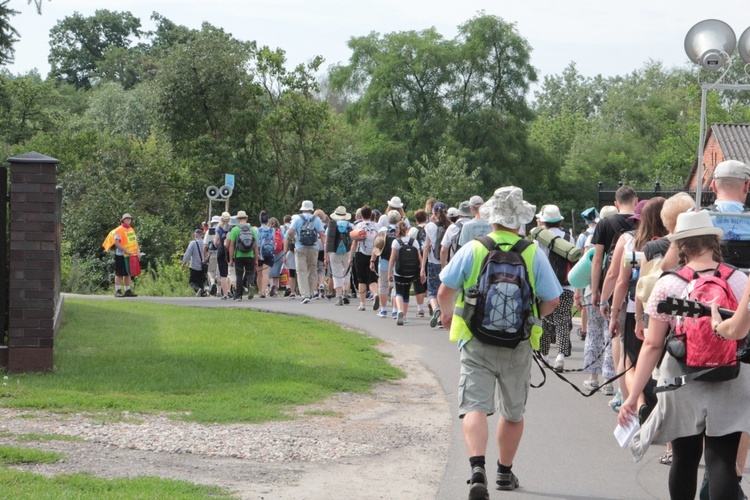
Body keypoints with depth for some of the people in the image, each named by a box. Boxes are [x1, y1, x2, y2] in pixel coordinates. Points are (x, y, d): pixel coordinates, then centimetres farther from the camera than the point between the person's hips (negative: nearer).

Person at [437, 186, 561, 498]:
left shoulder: (472, 250, -6)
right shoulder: (534, 253, -4)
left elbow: (445, 292, -4)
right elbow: (552, 301, -2)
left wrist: (448, 314, 17)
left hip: (476, 343, -1)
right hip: (518, 344, 2)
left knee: (474, 407, -6)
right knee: (513, 412, 17)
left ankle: (477, 467, -28)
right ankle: (505, 473, 29)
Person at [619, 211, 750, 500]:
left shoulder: (667, 286, -6)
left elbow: (652, 345, -7)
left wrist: (633, 396, -4)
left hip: (683, 390, 0)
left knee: (685, 460, 14)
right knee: (722, 462, -3)